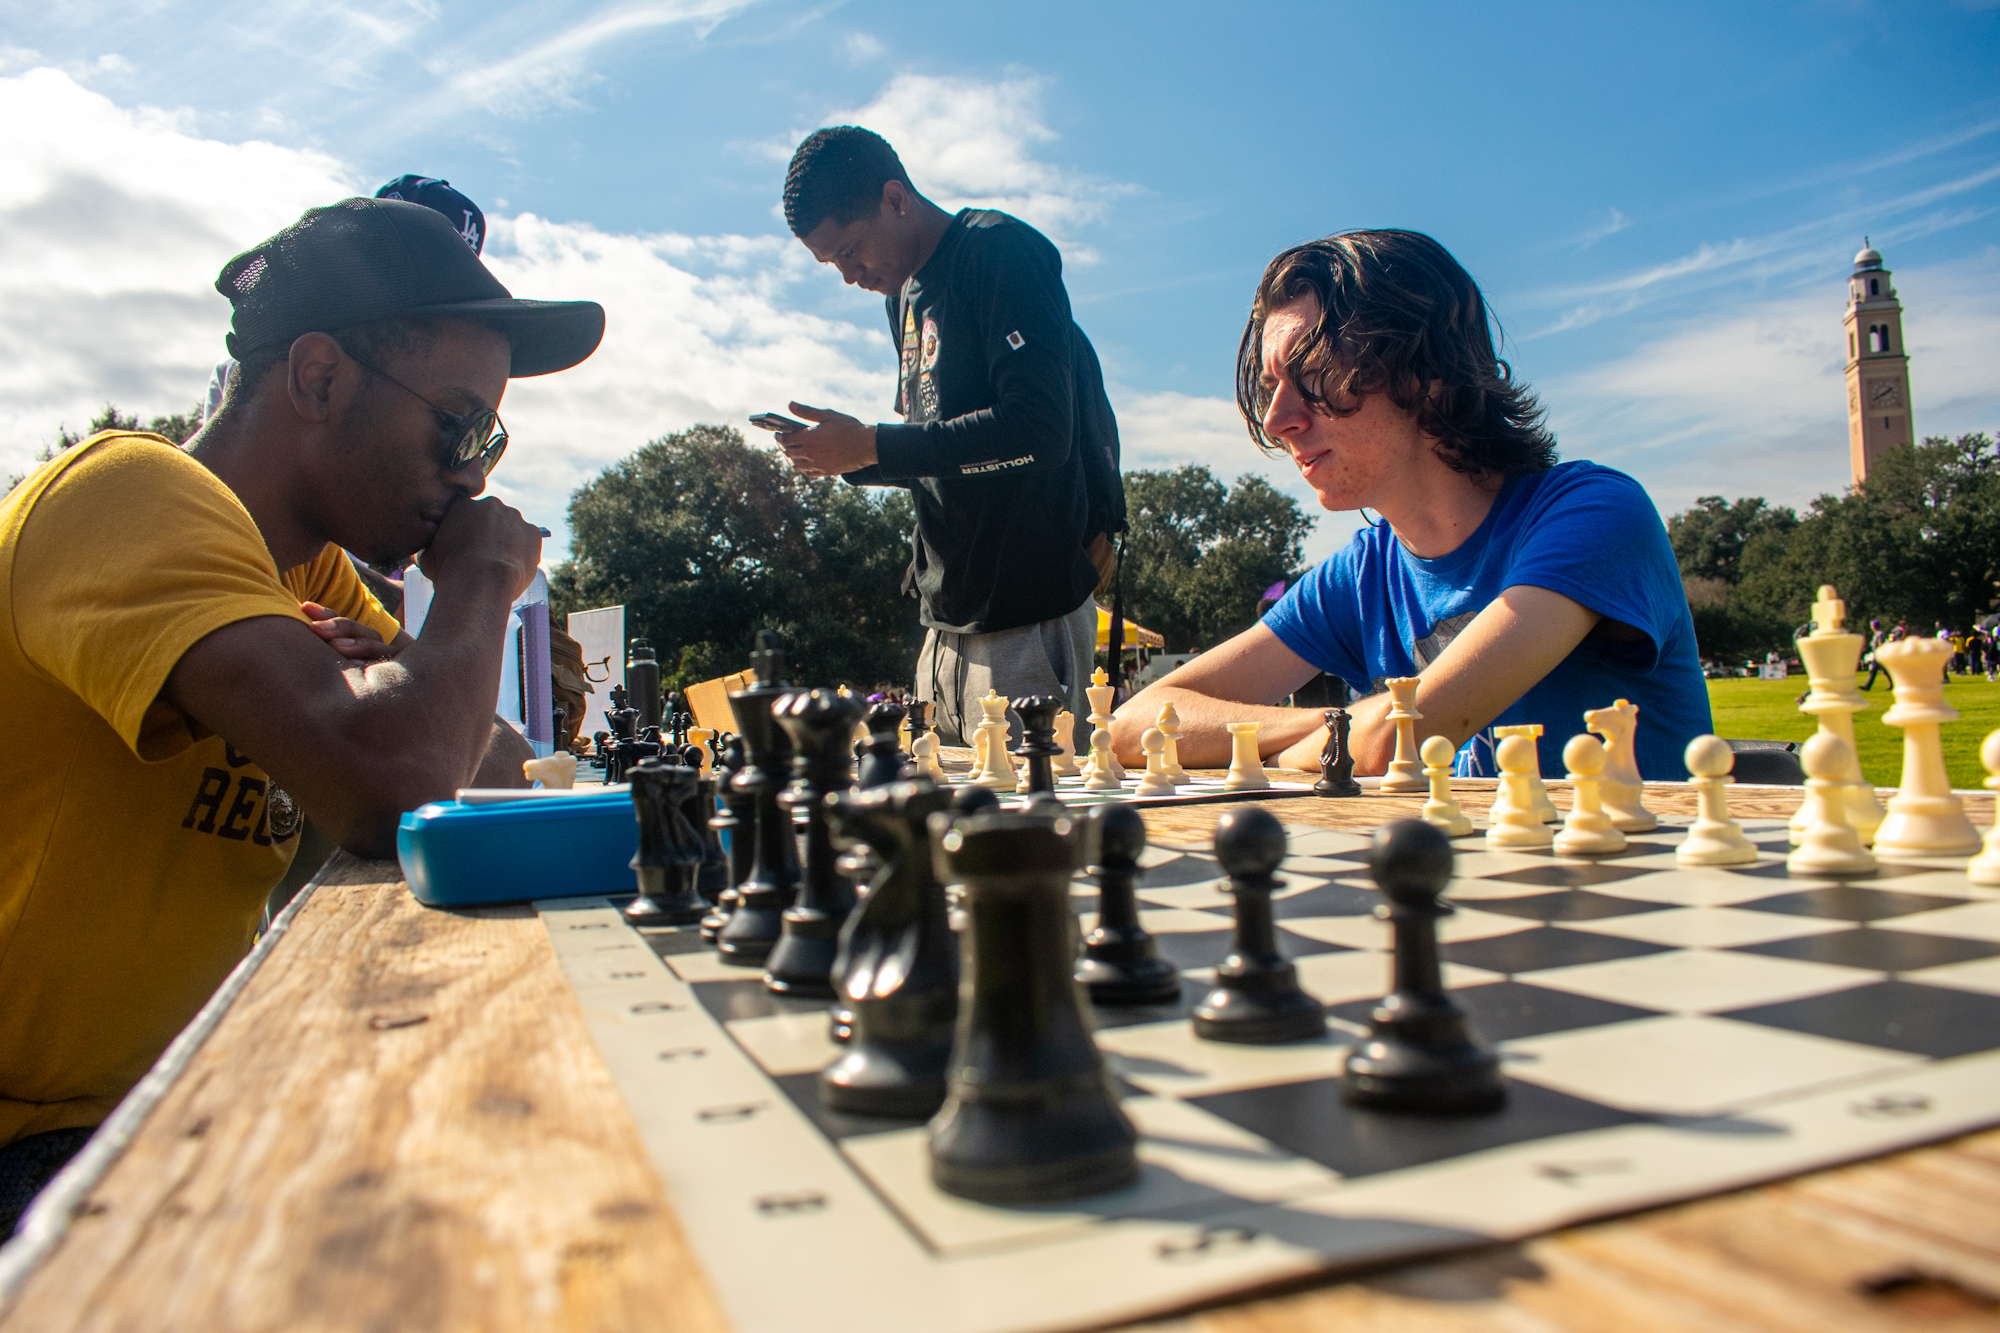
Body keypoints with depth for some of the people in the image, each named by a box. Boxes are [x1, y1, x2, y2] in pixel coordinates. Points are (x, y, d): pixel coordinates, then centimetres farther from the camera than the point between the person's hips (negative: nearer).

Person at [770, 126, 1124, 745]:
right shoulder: (905, 294, 19)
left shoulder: (1002, 251, -7)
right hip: (946, 625, 8)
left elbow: (1041, 430, -21)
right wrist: (844, 456, 3)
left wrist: (870, 447, -18)